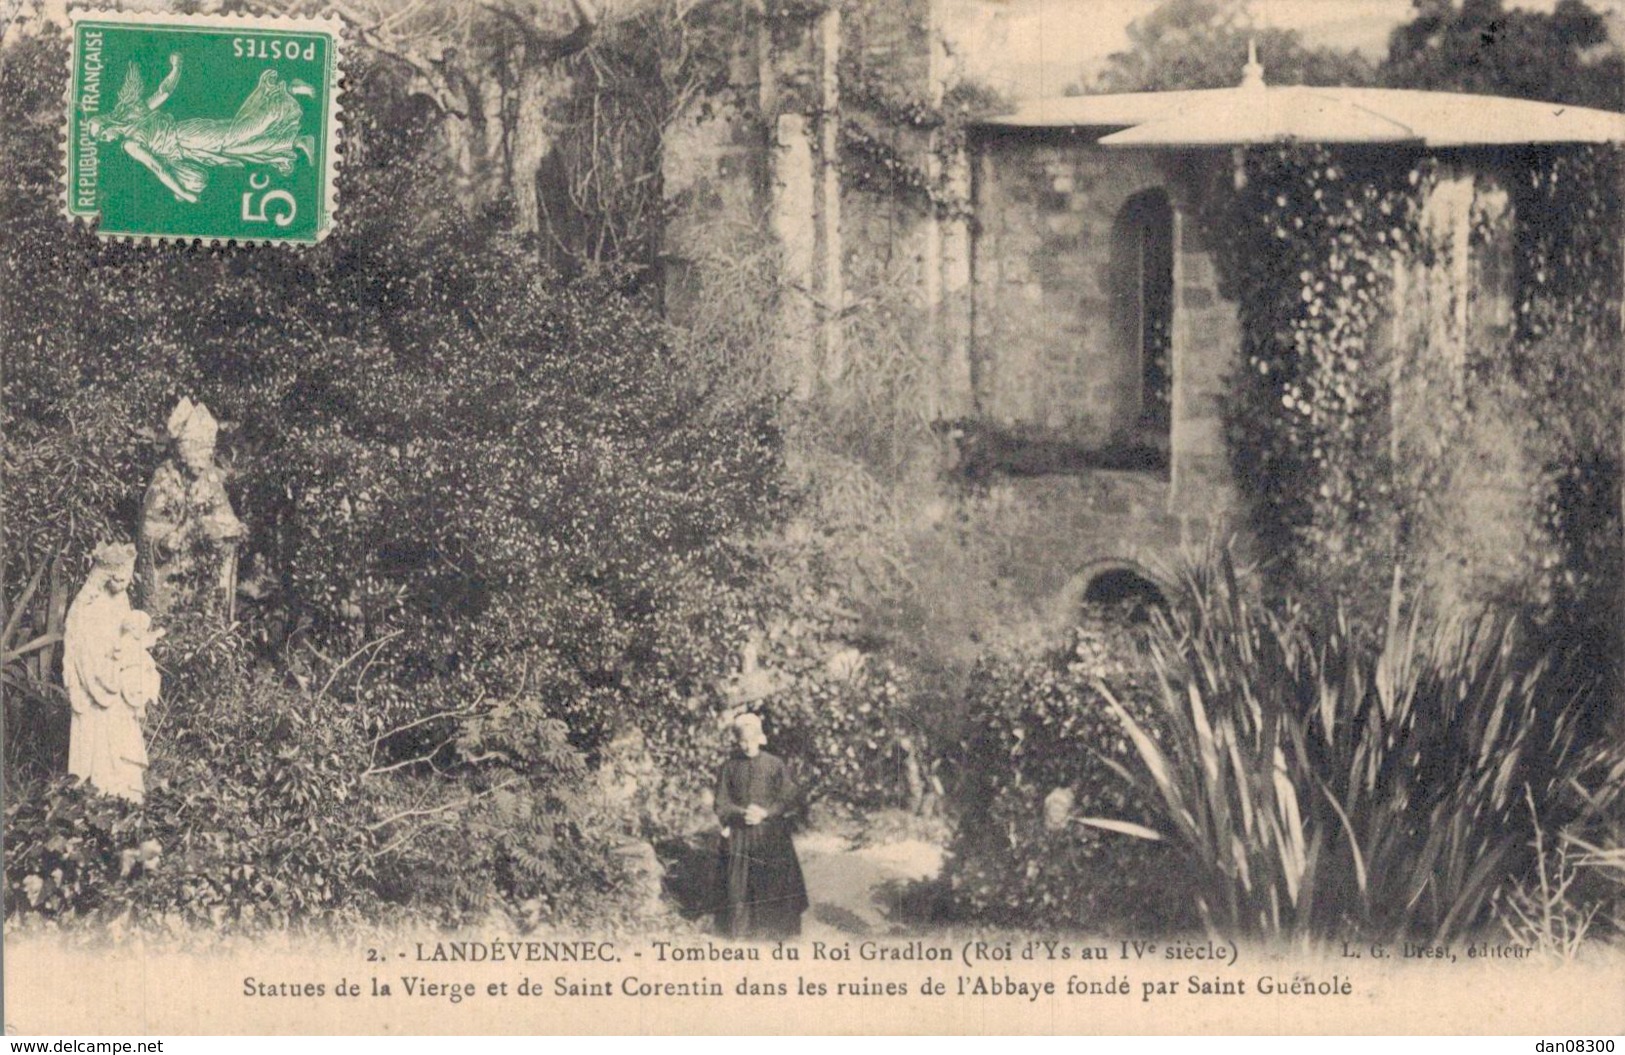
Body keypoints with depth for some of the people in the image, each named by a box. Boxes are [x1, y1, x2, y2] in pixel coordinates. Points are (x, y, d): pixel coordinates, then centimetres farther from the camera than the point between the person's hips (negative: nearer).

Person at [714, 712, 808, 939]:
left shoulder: (775, 764, 0)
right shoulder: (729, 767, 3)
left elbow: (788, 798, -2)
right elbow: (721, 804, 1)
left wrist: (765, 813, -16)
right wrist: (742, 813, -17)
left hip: (771, 835, -1)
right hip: (739, 835, 1)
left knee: (773, 883, -2)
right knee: (739, 884, 2)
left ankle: (775, 927, 8)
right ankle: (740, 928, 14)